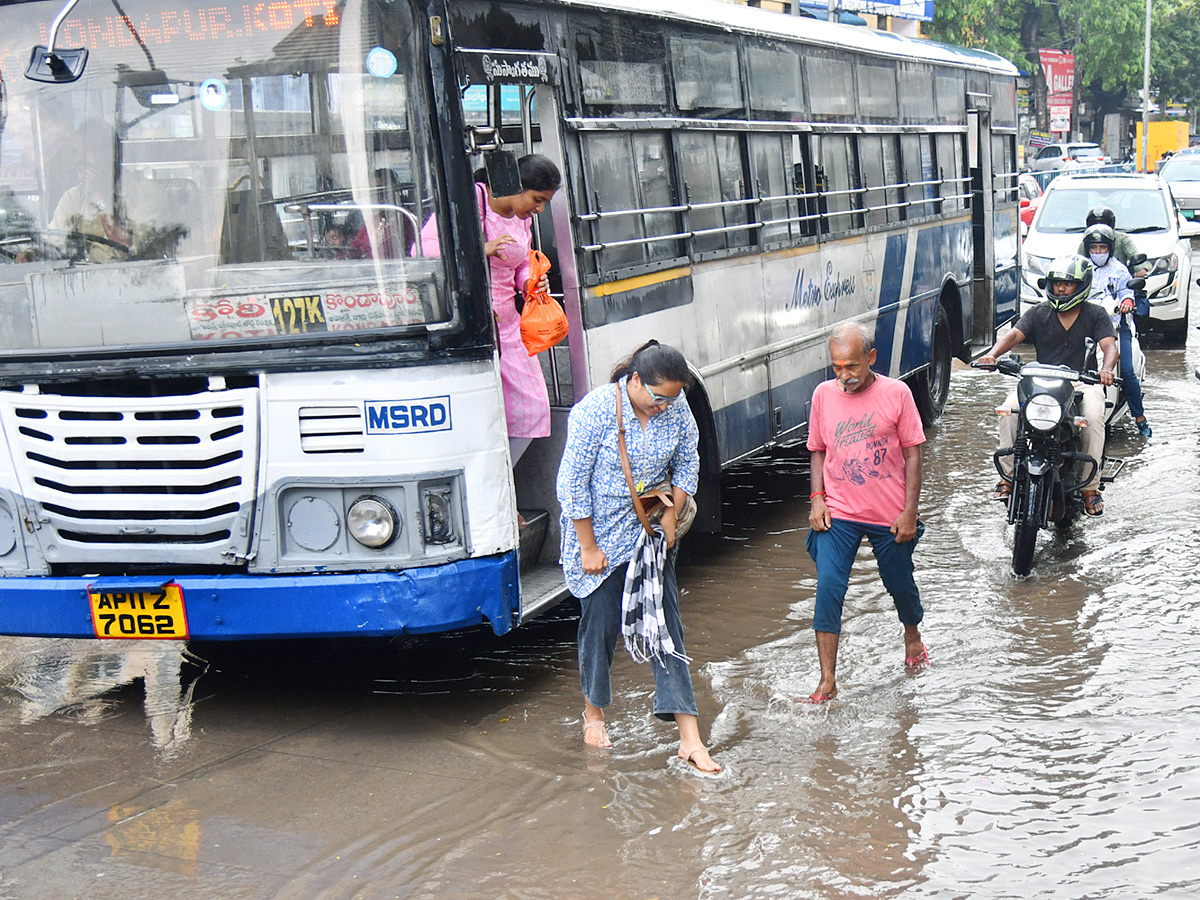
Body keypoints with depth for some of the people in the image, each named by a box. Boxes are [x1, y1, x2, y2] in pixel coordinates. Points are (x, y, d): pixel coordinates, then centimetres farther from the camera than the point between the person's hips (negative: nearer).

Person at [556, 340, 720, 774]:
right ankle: (593, 713, 33)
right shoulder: (594, 411, -20)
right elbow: (572, 484, -15)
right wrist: (589, 547, -13)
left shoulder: (676, 409, -7)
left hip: (651, 537, 3)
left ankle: (689, 737, -4)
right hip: (599, 538, -3)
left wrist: (670, 518, -1)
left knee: (665, 624, -2)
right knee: (601, 623, 7)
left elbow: (687, 466, 9)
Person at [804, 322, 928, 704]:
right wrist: (817, 498, -3)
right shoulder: (823, 394, 0)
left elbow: (912, 453, -3)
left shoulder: (896, 393, -7)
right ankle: (827, 681, -7)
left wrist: (910, 511, -7)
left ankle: (912, 636, 48)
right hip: (838, 513, 1)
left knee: (901, 586, 15)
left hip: (889, 515, -1)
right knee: (828, 587, -12)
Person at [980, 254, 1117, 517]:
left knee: (1094, 417, -32)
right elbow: (1013, 335, -4)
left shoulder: (1095, 315, 6)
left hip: (1082, 381, -2)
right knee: (1009, 410, -25)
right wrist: (992, 354, -27)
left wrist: (1106, 369, -33)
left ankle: (1090, 487, -20)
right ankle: (1008, 476, -16)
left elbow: (1109, 346, -8)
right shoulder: (1039, 313, 10)